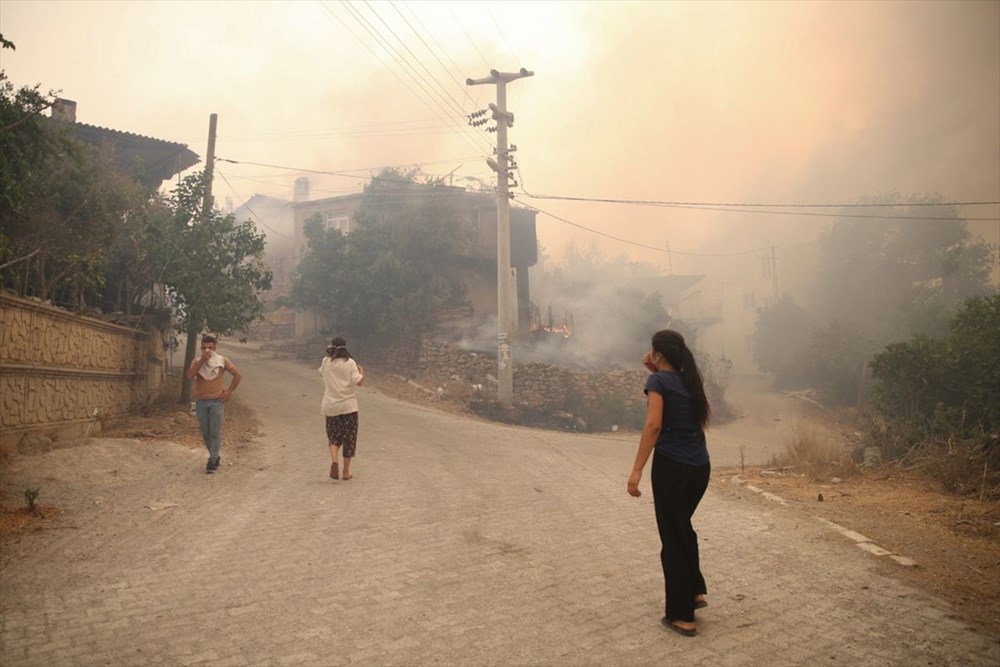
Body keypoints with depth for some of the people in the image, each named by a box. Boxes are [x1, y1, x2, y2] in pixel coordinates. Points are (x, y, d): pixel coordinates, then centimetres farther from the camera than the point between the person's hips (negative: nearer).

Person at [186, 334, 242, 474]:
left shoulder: (222, 361, -3)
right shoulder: (197, 361, 2)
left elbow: (238, 375, 5)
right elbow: (190, 376, -16)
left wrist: (229, 391, 0)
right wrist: (202, 360, -20)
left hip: (217, 401, -3)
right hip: (201, 402, 3)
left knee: (215, 433, -6)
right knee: (206, 433, 10)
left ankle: (212, 462, -2)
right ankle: (215, 457, 26)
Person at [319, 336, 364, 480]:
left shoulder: (326, 362, 1)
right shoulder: (350, 362, -8)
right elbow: (358, 382, -13)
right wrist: (361, 371, 6)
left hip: (331, 405, 2)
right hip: (348, 405, -2)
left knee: (334, 436, 16)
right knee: (348, 438, 8)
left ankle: (333, 461, -10)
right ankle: (346, 472, 12)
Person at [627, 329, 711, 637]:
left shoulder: (658, 380, -8)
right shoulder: (689, 380, 12)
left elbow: (654, 424, -21)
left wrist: (636, 470, -23)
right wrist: (656, 372, 21)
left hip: (671, 467, -7)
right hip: (700, 467, 7)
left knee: (672, 537, 5)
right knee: (683, 526, 28)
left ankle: (682, 616, 13)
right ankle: (696, 591, 33)